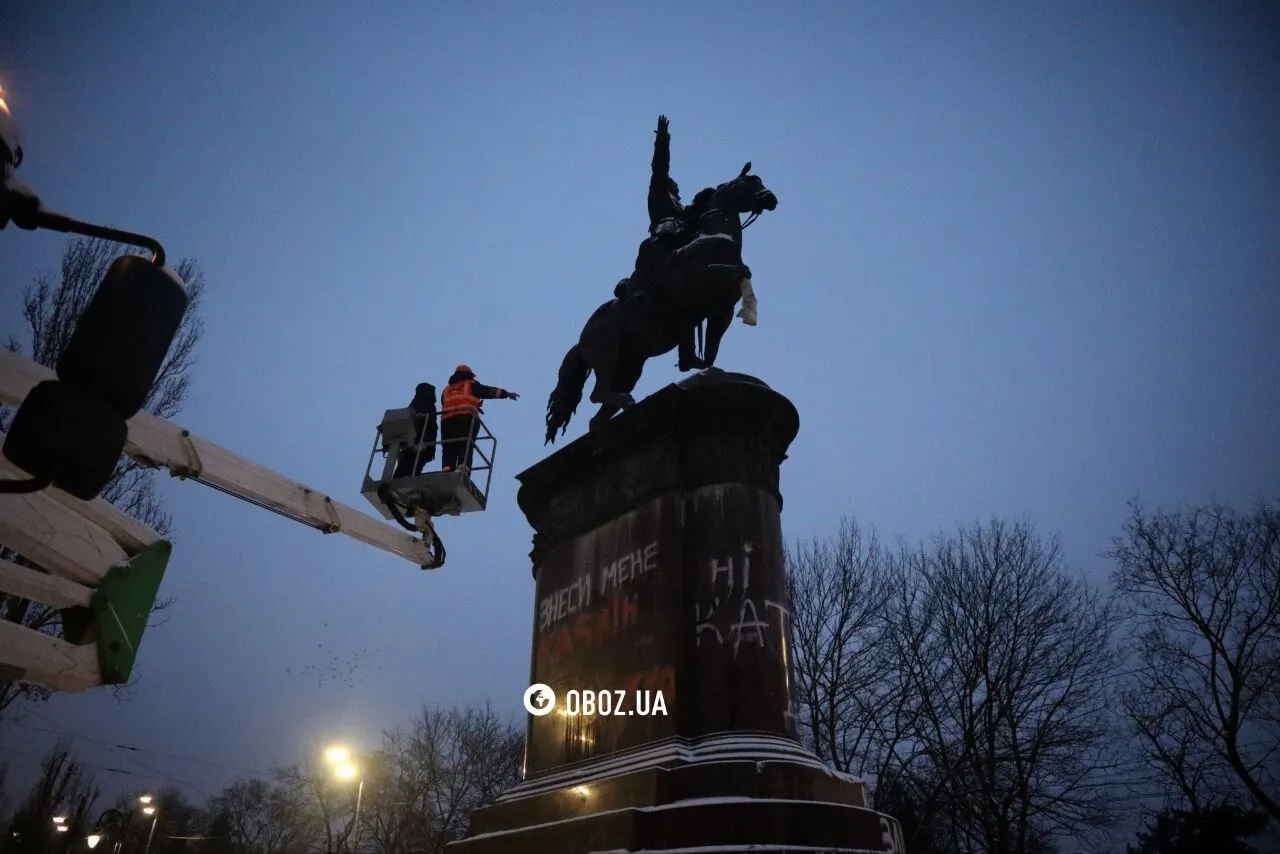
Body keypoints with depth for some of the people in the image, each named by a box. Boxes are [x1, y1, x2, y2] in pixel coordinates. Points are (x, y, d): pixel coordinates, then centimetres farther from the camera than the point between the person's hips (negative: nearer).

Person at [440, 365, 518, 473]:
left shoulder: (447, 390, 31)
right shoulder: (470, 384, 20)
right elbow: (488, 391, 17)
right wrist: (506, 393, 22)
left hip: (447, 420, 3)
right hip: (467, 419, -3)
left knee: (449, 451, -2)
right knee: (465, 449, -10)